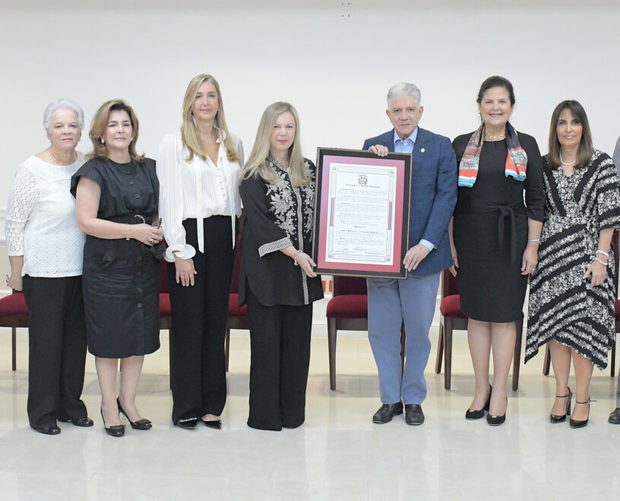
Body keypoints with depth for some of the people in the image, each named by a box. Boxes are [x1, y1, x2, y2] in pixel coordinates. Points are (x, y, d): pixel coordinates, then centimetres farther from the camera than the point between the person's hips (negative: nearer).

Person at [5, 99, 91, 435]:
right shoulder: (32, 171, -10)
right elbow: (14, 223, -7)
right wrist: (17, 274, -7)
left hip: (80, 269, 5)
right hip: (44, 272, -5)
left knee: (76, 337, 11)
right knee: (46, 339, 2)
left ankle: (70, 404, 25)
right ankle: (43, 413, 15)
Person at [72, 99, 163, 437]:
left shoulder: (147, 168, 12)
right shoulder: (94, 172, -5)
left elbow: (158, 210, 23)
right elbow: (86, 222, -13)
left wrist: (159, 231, 1)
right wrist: (133, 230, -19)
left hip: (144, 265, 5)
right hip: (107, 266, -5)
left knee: (140, 334, 9)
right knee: (109, 337, 2)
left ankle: (128, 400, 24)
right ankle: (109, 405, 16)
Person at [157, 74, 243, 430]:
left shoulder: (233, 144, 13)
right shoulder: (175, 143, -2)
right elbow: (169, 199, -7)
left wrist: (236, 234, 4)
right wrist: (180, 251, -12)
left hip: (224, 237, 5)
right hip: (190, 235, -4)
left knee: (217, 320, 8)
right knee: (189, 322, -1)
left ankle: (212, 404, 17)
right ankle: (186, 407, 9)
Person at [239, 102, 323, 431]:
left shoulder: (308, 169, 13)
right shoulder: (254, 174, -3)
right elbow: (259, 221, -12)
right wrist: (293, 253, -15)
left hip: (302, 269, 5)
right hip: (267, 268, -5)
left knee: (297, 339, 7)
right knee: (266, 339, -1)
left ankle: (292, 411, 17)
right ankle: (264, 414, 9)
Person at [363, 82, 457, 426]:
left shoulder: (441, 147, 2)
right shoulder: (373, 146, 8)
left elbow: (447, 197, -5)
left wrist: (425, 245, -14)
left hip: (421, 253, -2)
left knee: (418, 330, 7)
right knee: (382, 330, 7)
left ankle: (413, 398, 22)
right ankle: (390, 398, 21)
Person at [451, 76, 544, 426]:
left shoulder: (526, 145, 4)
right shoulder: (462, 145, 5)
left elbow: (536, 200, 3)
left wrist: (532, 245, -2)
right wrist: (449, 243, 2)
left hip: (510, 240, -1)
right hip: (471, 239, 1)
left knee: (505, 315, 2)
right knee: (476, 314, 7)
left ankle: (500, 392, 11)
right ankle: (482, 388, 19)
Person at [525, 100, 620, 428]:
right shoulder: (543, 166, 7)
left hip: (586, 256, -3)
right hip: (551, 255, 3)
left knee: (584, 324, -3)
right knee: (555, 322, 6)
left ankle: (582, 397, 8)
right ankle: (561, 393, 18)